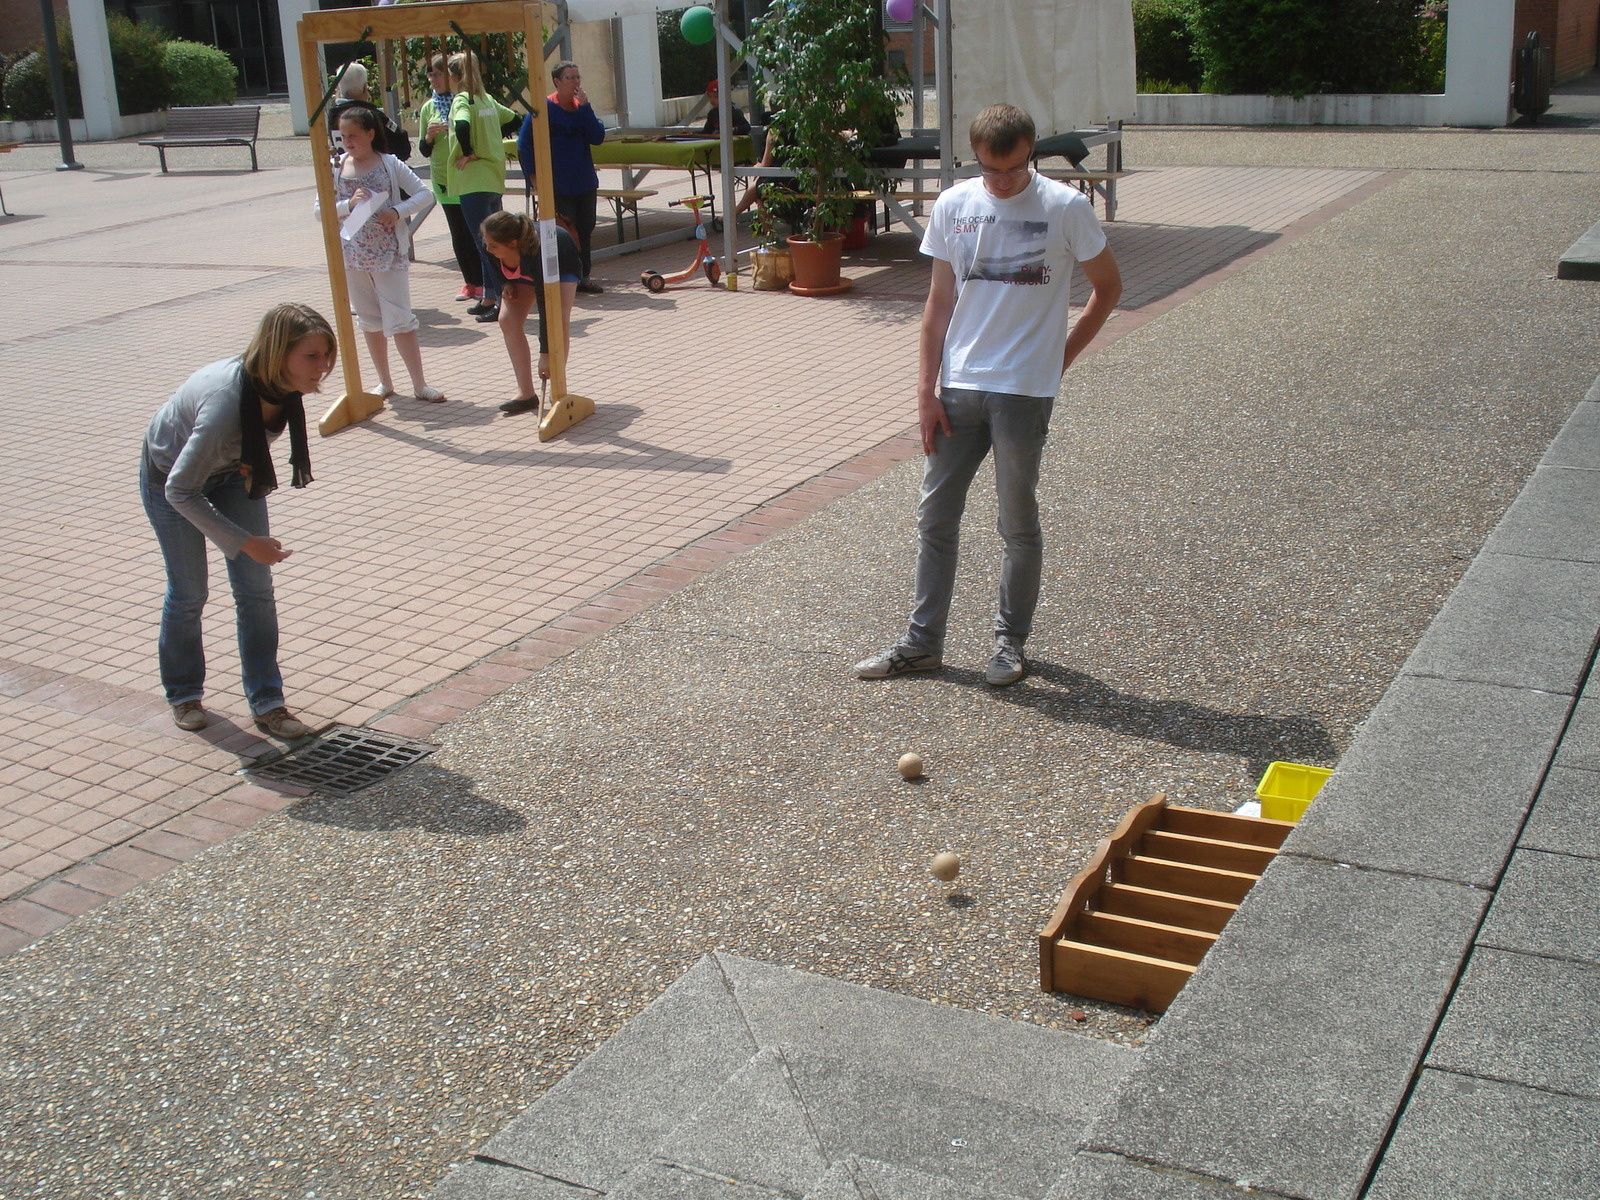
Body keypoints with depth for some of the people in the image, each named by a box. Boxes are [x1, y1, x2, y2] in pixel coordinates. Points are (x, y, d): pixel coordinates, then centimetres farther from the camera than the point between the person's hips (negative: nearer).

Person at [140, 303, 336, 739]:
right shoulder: (225, 403, -44)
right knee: (189, 593, 8)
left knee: (256, 590, -1)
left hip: (232, 470, 5)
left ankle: (267, 701, 10)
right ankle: (184, 693, 31)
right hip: (170, 474, -5)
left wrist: (257, 471, 3)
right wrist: (245, 542, -32)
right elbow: (180, 491, -35)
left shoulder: (281, 386, -25)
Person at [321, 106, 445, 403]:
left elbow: (425, 195, -4)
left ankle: (420, 384, -1)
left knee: (400, 319, -6)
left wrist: (398, 212, -18)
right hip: (353, 256, 3)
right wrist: (349, 204, -15)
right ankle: (385, 382, 22)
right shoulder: (336, 168, 2)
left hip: (390, 254, -3)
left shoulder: (390, 164, -4)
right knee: (370, 321, 11)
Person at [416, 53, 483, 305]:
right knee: (458, 234, 6)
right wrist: (429, 136, -8)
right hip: (443, 178, 4)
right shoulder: (428, 108, 9)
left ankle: (482, 282, 4)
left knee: (475, 231, -3)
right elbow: (424, 151, 13)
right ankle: (469, 282, 13)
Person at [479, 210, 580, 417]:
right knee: (507, 320, -12)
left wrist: (546, 354, -40)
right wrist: (506, 282, -14)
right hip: (521, 273, 6)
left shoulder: (535, 252, -46)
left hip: (563, 264, -5)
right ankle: (526, 393, -6)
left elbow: (545, 306, -42)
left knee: (559, 317, -28)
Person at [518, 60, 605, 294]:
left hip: (585, 183, 6)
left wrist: (585, 107, -11)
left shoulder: (582, 106, 8)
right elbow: (524, 143, -6)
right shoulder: (544, 107, -8)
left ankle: (583, 277, 21)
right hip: (558, 185, -6)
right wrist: (533, 175, -10)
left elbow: (598, 138, -4)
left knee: (585, 230, 10)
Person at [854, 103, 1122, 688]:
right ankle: (923, 640, 19)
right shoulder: (953, 206, 2)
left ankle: (1011, 640, 23)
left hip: (1024, 391, -3)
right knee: (935, 516, 7)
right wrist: (926, 390, 2)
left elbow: (1108, 286, 5)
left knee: (1018, 522, 7)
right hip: (957, 387, 3)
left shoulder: (1065, 207, -7)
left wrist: (1060, 355, 3)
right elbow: (940, 302, 6)